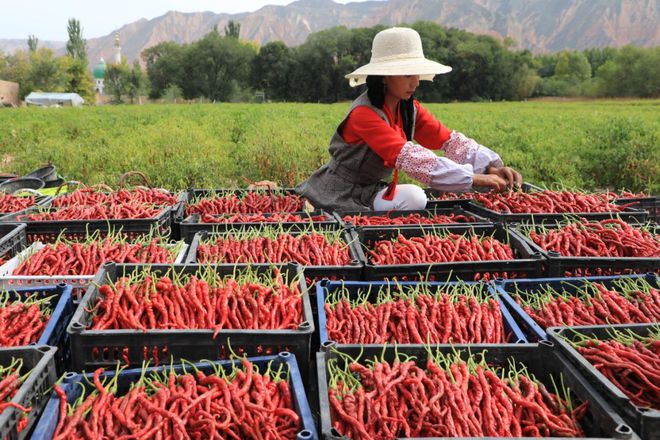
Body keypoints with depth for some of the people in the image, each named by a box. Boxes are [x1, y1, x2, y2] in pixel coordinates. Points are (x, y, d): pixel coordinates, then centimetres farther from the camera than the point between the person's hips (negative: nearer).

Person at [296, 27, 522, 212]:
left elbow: (449, 140, -8)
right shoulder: (364, 114, -25)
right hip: (338, 197, -7)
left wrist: (489, 165, -26)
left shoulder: (410, 109, 0)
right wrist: (473, 178, -39)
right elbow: (408, 156, -35)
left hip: (370, 191, 7)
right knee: (412, 197, -24)